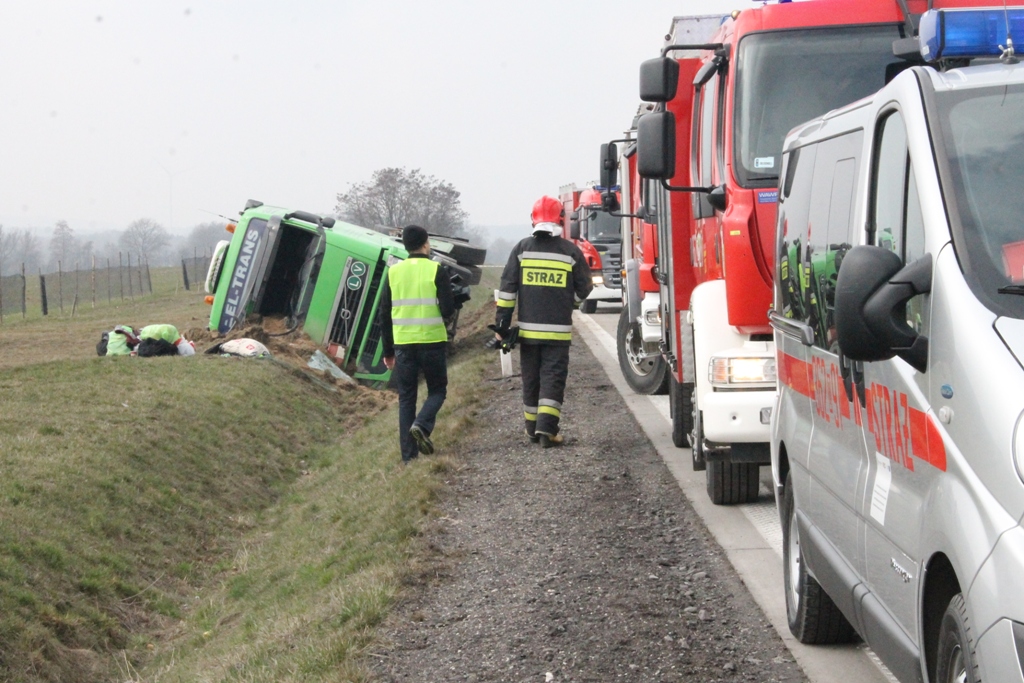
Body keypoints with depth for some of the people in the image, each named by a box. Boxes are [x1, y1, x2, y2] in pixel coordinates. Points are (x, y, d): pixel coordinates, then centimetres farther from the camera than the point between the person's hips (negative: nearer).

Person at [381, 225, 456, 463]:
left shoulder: (394, 272, 7)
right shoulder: (436, 270, -6)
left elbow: (384, 314, 8)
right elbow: (447, 309, -11)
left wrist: (388, 350, 14)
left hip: (403, 344, 3)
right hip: (432, 342, -3)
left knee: (406, 398, 8)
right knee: (437, 390, 13)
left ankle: (408, 455, 4)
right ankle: (422, 425, -15)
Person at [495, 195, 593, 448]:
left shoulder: (522, 249, 1)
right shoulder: (571, 252, -2)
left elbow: (507, 288, -1)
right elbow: (584, 288, 7)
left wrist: (502, 324, 1)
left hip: (528, 329, 2)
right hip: (558, 330, -2)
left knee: (531, 378, 13)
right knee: (553, 377, -2)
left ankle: (533, 428, 22)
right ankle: (547, 427, -15)